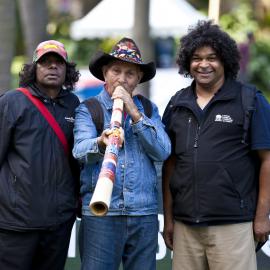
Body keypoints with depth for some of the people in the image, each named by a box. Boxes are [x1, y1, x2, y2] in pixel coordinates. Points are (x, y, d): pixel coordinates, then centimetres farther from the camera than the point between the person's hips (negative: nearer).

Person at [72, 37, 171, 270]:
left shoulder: (149, 110, 15)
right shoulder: (88, 109, 7)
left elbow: (162, 152, -1)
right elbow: (80, 150, -11)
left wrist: (134, 113, -8)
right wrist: (101, 143, -34)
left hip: (144, 215, 3)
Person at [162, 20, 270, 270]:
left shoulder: (250, 101, -1)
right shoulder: (177, 104, 12)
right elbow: (170, 163, 14)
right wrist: (168, 217, 10)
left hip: (233, 224, -4)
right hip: (185, 225, 4)